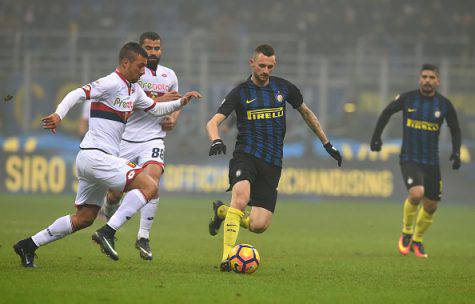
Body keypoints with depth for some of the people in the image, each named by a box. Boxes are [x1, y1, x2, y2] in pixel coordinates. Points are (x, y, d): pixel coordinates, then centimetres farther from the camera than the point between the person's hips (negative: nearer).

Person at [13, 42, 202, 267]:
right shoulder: (111, 83, -11)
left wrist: (181, 102, 15)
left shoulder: (133, 89, 18)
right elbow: (78, 94, -22)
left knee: (84, 218, 14)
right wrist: (59, 115, -37)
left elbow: (156, 109, 30)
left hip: (90, 160, 10)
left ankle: (28, 246, 16)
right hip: (96, 156, -10)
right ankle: (108, 233, -19)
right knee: (149, 187, -17)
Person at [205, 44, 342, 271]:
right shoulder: (240, 92, 0)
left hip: (272, 164, 3)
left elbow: (306, 113, 26)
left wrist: (327, 144, 27)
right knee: (241, 196, -35)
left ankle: (222, 211, 22)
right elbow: (213, 122, -9)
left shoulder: (283, 88, 10)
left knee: (259, 225, -8)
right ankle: (227, 256, -29)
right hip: (246, 156, -3)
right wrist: (216, 140, -32)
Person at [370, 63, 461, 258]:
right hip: (409, 159, -3)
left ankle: (417, 241, 33)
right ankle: (406, 233, -2)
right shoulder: (407, 99, -5)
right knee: (416, 193, -26)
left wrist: (456, 153, -2)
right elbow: (387, 113, 11)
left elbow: (455, 130, 11)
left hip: (431, 162, 3)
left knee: (430, 206, 7)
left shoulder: (444, 105, -1)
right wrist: (376, 137, 10)